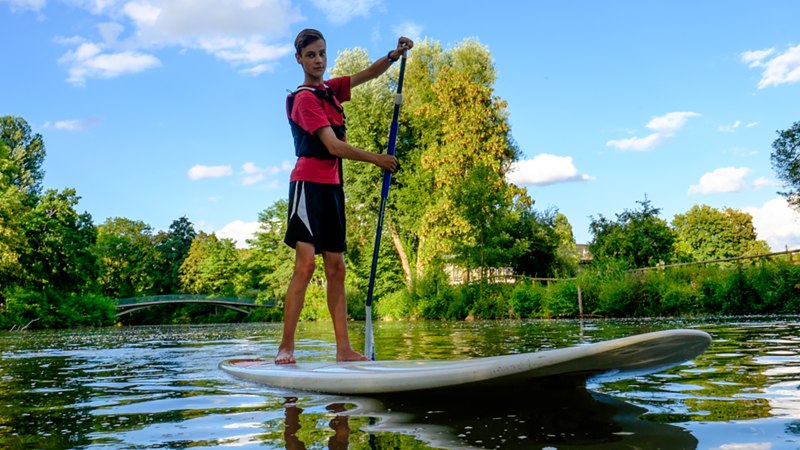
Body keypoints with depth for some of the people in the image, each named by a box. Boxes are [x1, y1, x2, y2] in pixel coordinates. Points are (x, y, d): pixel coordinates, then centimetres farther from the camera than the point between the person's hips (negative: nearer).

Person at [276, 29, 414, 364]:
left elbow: (367, 74, 18)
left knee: (336, 268, 3)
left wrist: (394, 55, -1)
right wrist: (377, 159, -9)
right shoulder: (305, 98, -8)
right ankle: (286, 348, -14)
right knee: (306, 264, -17)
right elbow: (334, 146, -16)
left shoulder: (330, 90, 17)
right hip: (309, 183, -9)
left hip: (331, 186, 9)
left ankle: (344, 349, 3)